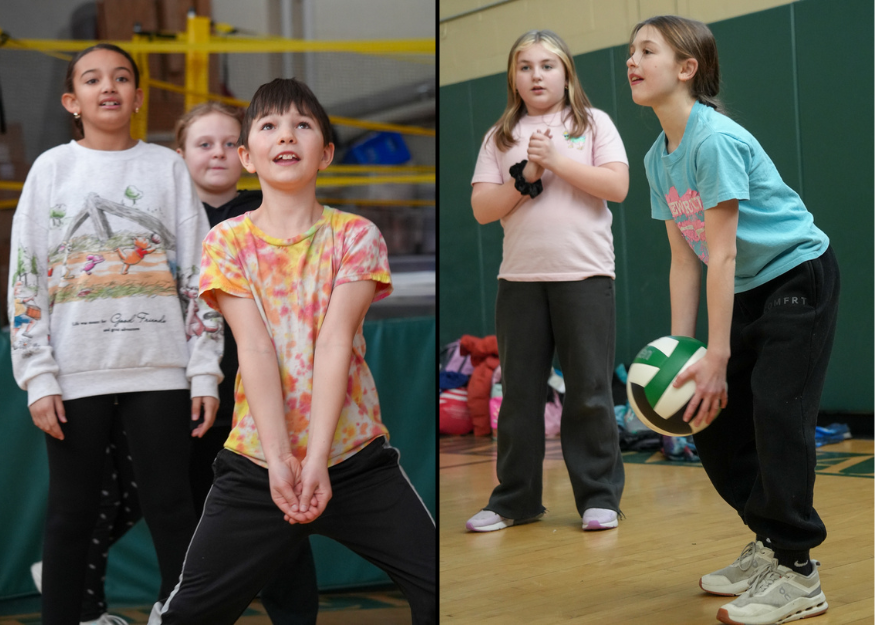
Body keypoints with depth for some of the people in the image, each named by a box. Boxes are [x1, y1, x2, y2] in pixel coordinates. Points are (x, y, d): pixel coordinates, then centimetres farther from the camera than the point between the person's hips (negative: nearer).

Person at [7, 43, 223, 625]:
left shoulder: (168, 167, 8)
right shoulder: (52, 168, 7)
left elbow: (198, 276, 6)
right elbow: (25, 278, 3)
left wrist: (205, 372, -1)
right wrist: (39, 377, -5)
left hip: (159, 370, 0)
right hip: (77, 374, 0)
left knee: (172, 509, 2)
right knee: (72, 513, 6)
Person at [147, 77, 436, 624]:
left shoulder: (356, 236, 0)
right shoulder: (228, 241, 2)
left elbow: (335, 341, -11)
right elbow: (254, 346, -10)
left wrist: (316, 459, -20)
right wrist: (279, 458, -19)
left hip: (352, 453, 0)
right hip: (257, 459, 0)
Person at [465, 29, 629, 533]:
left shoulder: (593, 123, 6)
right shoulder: (500, 137, 11)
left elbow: (617, 186, -6)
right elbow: (482, 208, 3)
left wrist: (557, 161, -11)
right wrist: (525, 178, -10)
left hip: (584, 274, -2)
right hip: (519, 278, 3)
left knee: (590, 392, 1)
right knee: (519, 393, 7)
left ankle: (601, 496, 12)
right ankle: (515, 500, 17)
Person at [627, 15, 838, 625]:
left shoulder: (714, 139, -23)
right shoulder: (659, 157, 2)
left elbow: (722, 255, -25)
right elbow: (685, 260, 3)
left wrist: (716, 359, -25)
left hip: (800, 274, -9)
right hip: (750, 290, 9)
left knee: (777, 410, -16)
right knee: (710, 416, 5)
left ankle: (798, 575, -5)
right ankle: (771, 543, 21)